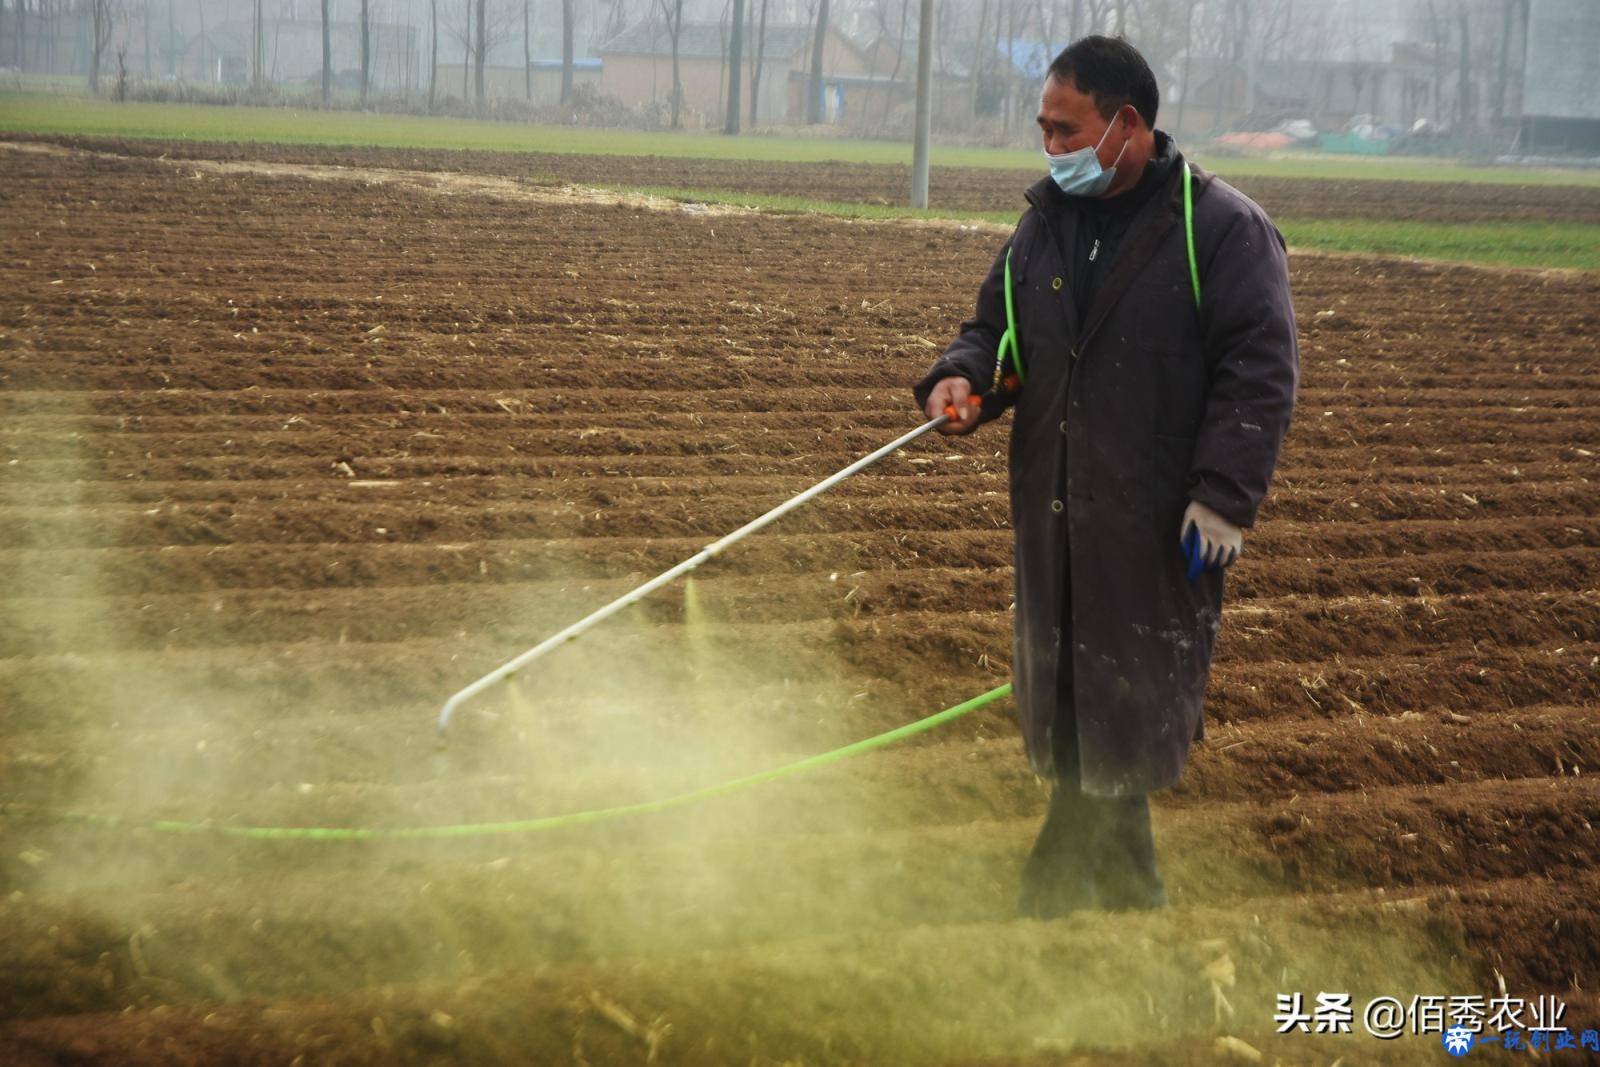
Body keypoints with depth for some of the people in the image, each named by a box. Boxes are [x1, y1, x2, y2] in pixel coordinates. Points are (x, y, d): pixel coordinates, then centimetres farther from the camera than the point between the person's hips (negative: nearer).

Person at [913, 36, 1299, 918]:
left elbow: (1260, 370, -10)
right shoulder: (1044, 225, 12)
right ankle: (1127, 884, 25)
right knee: (1063, 695, 11)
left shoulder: (1223, 229, -7)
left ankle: (1061, 876, 7)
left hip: (1160, 524, -6)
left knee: (1130, 698, -3)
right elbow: (997, 329, 21)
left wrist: (1225, 495, -17)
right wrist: (963, 378, -2)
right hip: (1053, 513, 6)